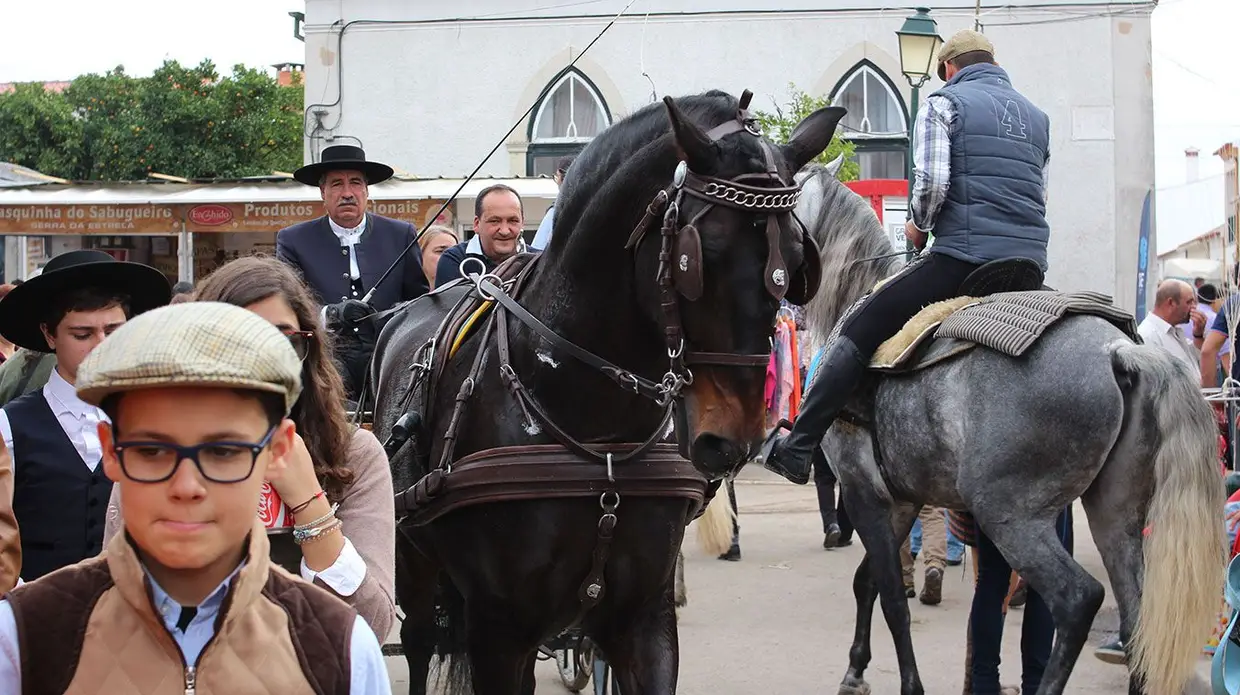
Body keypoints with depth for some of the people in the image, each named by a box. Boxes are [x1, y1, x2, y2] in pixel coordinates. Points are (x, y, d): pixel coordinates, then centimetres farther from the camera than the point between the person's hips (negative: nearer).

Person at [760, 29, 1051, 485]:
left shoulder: (943, 104, 2)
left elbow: (932, 181, -11)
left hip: (962, 259, -6)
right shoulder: (1037, 117, 22)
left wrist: (919, 225, 7)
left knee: (859, 332, 2)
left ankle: (797, 450, -1)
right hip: (1031, 269, 6)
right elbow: (1040, 195, 21)